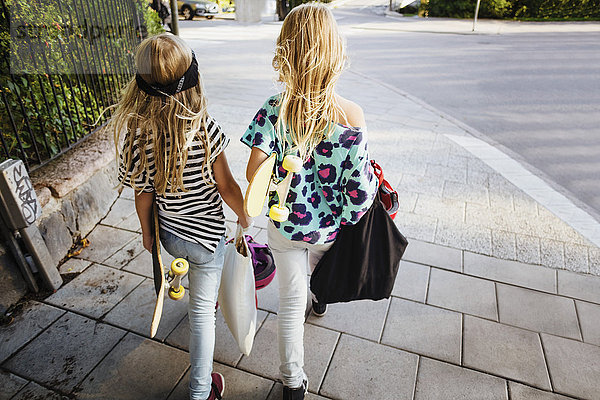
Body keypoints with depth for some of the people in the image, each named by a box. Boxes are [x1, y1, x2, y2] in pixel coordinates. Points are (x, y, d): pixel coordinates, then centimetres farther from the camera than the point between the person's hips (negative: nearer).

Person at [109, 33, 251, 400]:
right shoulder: (205, 128, -25)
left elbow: (143, 195, -5)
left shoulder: (137, 133, -15)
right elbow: (226, 186, -16)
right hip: (205, 234, -4)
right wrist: (245, 217, 3)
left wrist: (147, 232, 12)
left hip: (168, 233, 4)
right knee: (202, 310, 13)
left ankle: (215, 299, 67)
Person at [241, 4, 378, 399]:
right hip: (329, 225, 1)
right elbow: (359, 187, -21)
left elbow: (254, 171, -26)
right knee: (319, 267, 35)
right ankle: (320, 299, 70)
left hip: (285, 223, -1)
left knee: (291, 300, 17)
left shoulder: (275, 108, -19)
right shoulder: (351, 114, -22)